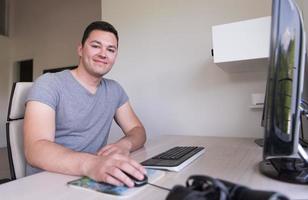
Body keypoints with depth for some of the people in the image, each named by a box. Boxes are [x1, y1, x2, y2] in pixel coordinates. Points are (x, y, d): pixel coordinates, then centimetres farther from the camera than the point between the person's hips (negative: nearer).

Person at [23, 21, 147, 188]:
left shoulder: (115, 90, 5)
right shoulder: (48, 84, -11)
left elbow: (137, 130, 5)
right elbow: (35, 149, -23)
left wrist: (124, 144, -19)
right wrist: (91, 164, -41)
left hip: (94, 180, 5)